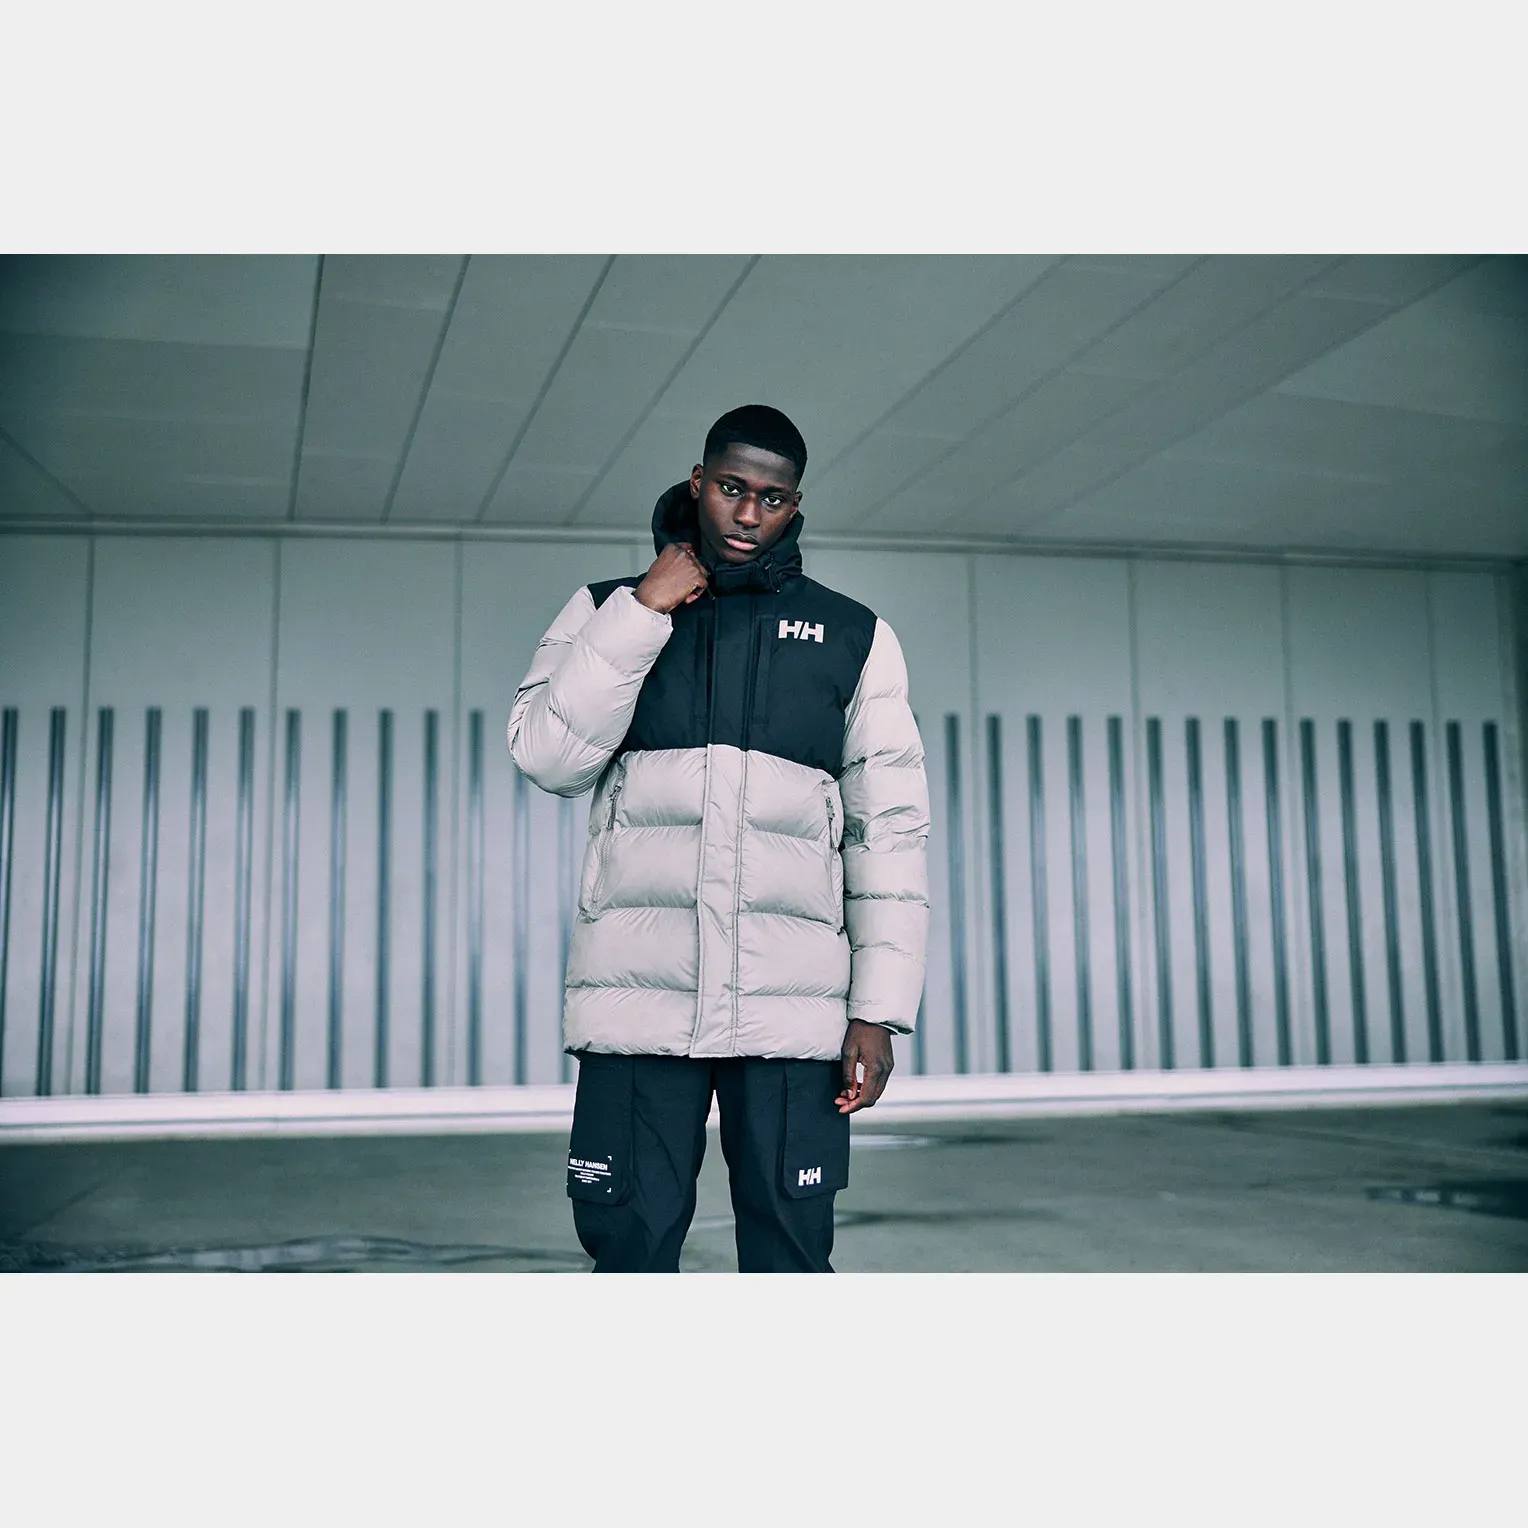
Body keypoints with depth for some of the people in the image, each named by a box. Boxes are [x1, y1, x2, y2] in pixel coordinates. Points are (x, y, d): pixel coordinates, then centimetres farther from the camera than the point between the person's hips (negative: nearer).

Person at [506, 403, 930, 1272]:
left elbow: (891, 831, 6)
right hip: (637, 997, 1)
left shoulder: (854, 638, 10)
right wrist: (643, 611, -5)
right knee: (628, 1252, 2)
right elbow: (549, 758, -3)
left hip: (794, 1006, 0)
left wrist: (879, 1008, -2)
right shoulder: (607, 613, 13)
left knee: (791, 1264, 1)